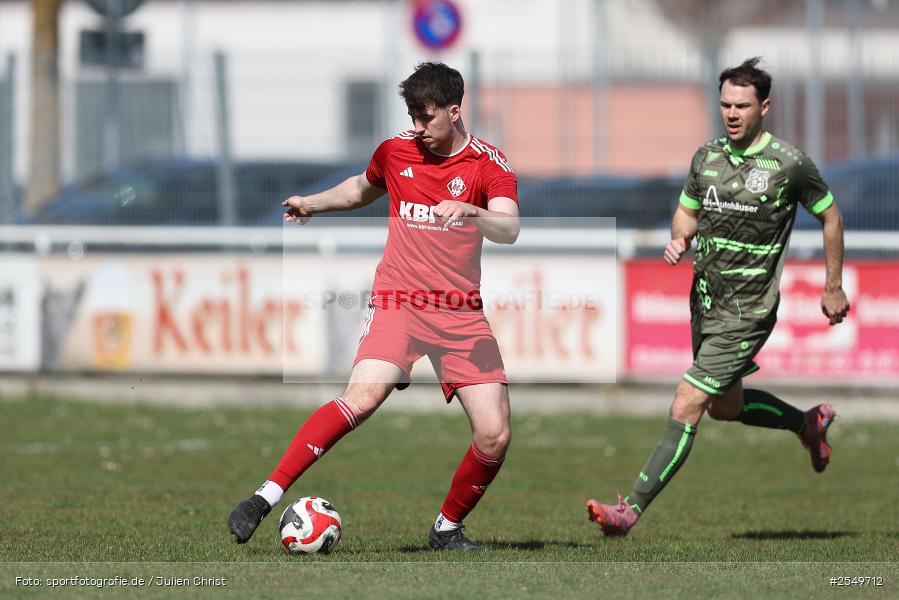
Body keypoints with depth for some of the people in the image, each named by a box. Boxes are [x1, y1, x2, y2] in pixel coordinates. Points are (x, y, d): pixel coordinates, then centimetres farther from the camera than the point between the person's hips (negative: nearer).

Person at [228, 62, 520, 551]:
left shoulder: (489, 164, -2)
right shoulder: (395, 152, 7)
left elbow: (509, 230, -19)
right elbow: (362, 188, 31)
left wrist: (472, 213, -38)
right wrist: (312, 203, 18)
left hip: (461, 314, 1)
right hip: (397, 303, -1)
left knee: (495, 436, -8)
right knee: (363, 396, -28)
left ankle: (448, 529, 17)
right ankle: (265, 497, -30)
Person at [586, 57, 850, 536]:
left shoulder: (789, 164, -12)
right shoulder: (706, 156, 3)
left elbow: (830, 216, 2)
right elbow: (687, 211, 18)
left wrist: (834, 288, 6)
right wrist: (679, 240, -6)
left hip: (747, 312, -7)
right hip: (704, 300, 7)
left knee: (686, 407, -13)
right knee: (726, 406, 23)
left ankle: (632, 509, -13)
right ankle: (809, 423, 48)